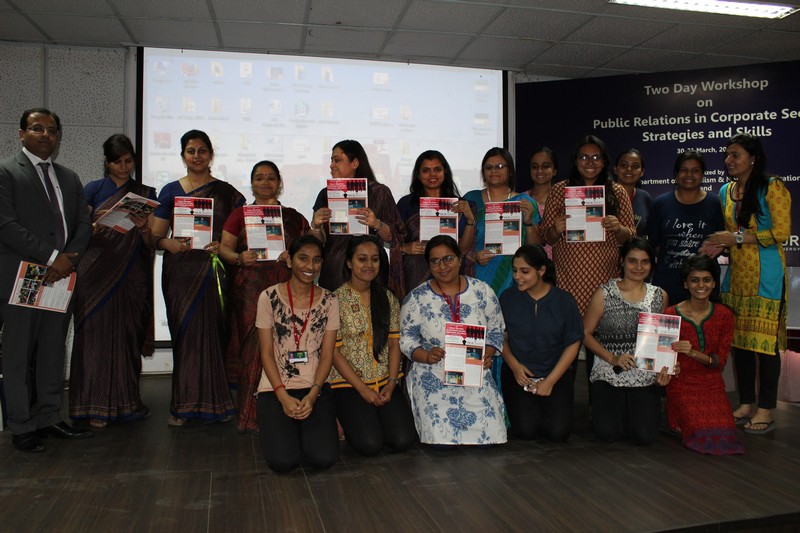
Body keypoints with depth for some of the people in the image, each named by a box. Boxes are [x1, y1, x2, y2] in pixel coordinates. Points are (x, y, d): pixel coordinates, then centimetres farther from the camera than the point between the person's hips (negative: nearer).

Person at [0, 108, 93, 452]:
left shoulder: (70, 178, 17)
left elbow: (83, 224, 11)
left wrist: (70, 258, -7)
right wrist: (52, 257, -16)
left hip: (61, 277, 6)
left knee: (53, 353, 11)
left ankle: (48, 418, 22)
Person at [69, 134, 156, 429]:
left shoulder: (146, 194, 11)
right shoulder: (93, 189, 8)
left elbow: (151, 242, 6)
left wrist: (143, 228, -14)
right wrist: (98, 224, -17)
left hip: (131, 274, 1)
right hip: (97, 271, -1)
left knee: (128, 335, 4)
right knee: (97, 335, -2)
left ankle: (126, 401, 16)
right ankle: (96, 405, 5)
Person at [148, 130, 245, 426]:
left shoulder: (226, 193, 9)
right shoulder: (170, 192, 10)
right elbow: (154, 236, 7)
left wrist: (223, 246, -14)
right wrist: (168, 243, -14)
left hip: (214, 272, -1)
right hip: (181, 272, 1)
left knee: (213, 333, -2)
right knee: (184, 334, -1)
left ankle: (214, 403, 9)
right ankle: (184, 404, 9)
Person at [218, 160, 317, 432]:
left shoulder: (293, 217, 15)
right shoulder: (240, 215, 13)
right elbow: (224, 248, 6)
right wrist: (239, 258, -14)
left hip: (284, 288, 1)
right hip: (249, 290, -1)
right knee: (253, 348, -5)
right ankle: (251, 414, 3)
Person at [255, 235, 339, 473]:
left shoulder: (329, 300, 3)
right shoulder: (269, 297, -3)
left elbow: (327, 354, 0)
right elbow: (266, 353, -3)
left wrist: (312, 395, -14)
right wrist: (284, 397, -14)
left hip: (316, 388, 1)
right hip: (275, 388, -1)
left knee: (324, 458, -18)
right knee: (283, 461, -20)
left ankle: (307, 427, 15)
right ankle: (276, 428, 14)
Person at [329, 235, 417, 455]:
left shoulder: (387, 297, 8)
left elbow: (395, 343, 6)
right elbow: (333, 351, -8)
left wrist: (391, 384, -7)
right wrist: (363, 389, -13)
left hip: (385, 382, 4)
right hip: (349, 382, -3)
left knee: (403, 440, -15)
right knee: (370, 444, -21)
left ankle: (373, 418, 15)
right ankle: (351, 421, 11)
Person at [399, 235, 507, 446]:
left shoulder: (482, 291, 2)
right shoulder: (417, 298, -2)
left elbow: (496, 331, 9)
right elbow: (407, 339, 2)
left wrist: (487, 354, -9)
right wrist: (427, 356, -17)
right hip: (433, 376, -1)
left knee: (488, 433, -14)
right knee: (440, 437, -16)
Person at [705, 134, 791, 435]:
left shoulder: (772, 188, -6)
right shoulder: (725, 191, 13)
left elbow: (782, 232, -12)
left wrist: (739, 237, -14)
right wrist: (718, 246, 2)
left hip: (766, 277, -6)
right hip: (736, 275, 6)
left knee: (764, 340, -3)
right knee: (738, 340, 7)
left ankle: (765, 411, 7)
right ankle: (746, 404, 19)